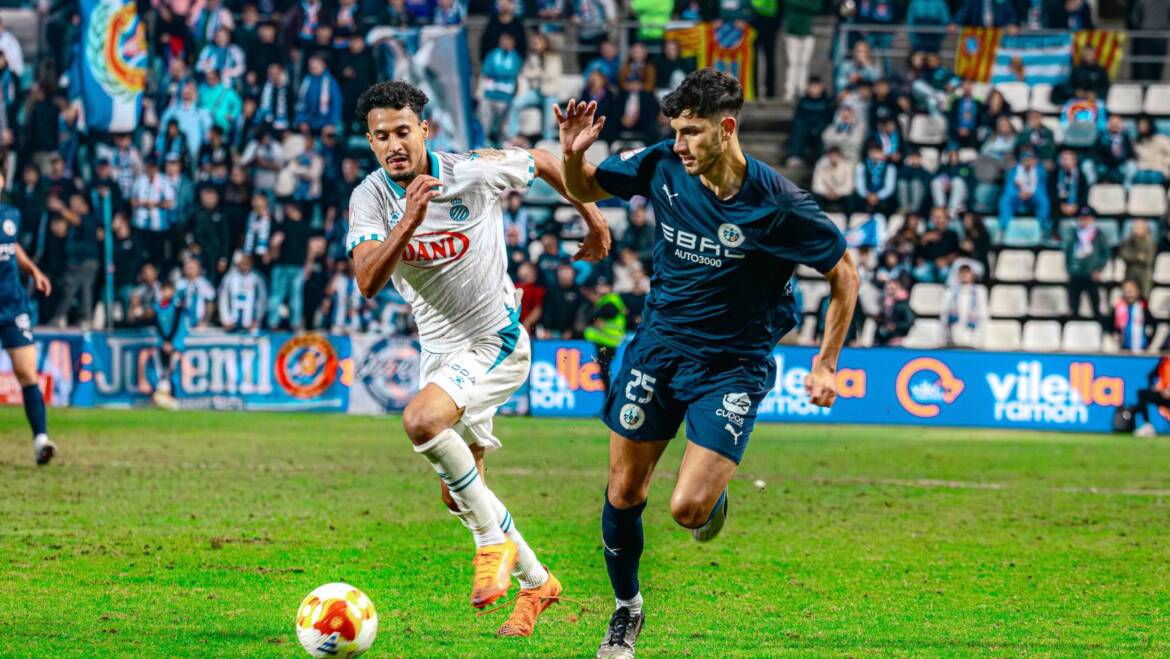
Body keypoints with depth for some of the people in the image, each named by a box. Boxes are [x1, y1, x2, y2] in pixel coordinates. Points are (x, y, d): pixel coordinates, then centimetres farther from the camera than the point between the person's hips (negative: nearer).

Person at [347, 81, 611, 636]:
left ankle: (495, 538, -16)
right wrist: (409, 222, -37)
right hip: (440, 352, 6)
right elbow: (368, 283, -24)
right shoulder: (370, 198, -10)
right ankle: (536, 582, 33)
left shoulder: (476, 172, -17)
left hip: (496, 342, -6)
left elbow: (545, 162, 3)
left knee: (420, 419, -32)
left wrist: (595, 221, 12)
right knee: (459, 496, 12)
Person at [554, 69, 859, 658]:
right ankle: (626, 610, 29)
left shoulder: (778, 205, -21)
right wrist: (572, 154, -17)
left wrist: (825, 365, -7)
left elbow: (843, 274, -7)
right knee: (624, 492, 6)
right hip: (659, 344, 4)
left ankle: (714, 492, 23)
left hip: (733, 365, -3)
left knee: (687, 510, -15)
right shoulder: (661, 166, -11)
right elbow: (586, 189, 6)